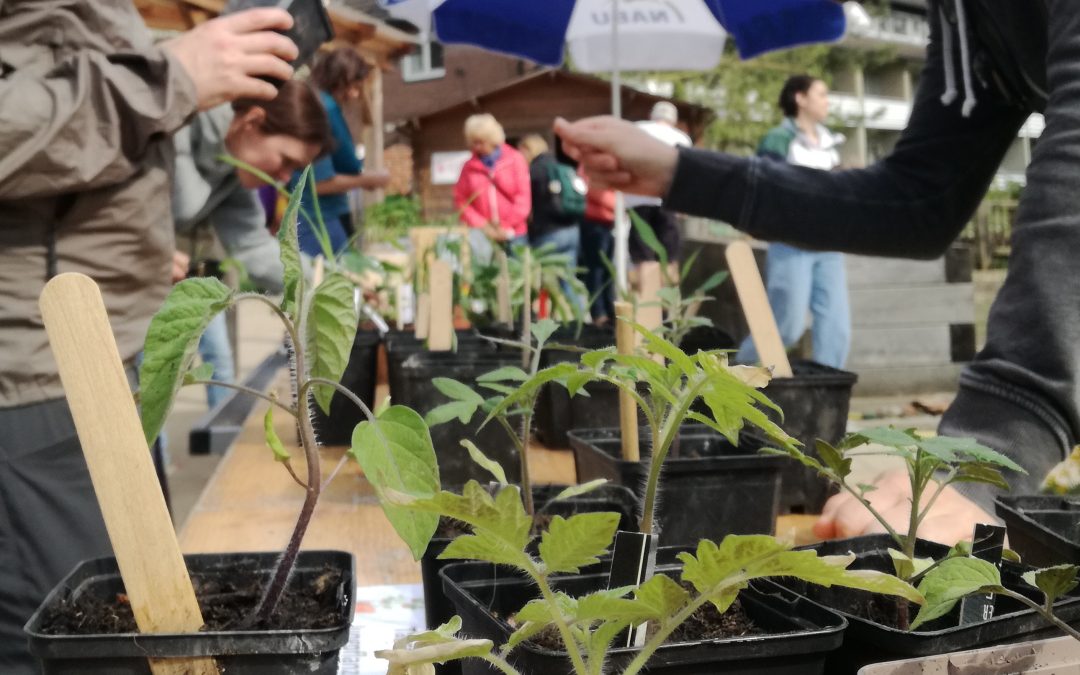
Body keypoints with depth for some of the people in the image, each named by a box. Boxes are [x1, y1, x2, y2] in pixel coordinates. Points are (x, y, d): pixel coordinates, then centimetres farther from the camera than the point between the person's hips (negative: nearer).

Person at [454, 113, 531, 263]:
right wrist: (482, 226, -7)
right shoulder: (470, 166, 7)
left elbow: (524, 197, 0)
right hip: (484, 236, 0)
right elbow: (460, 200, 3)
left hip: (514, 235, 0)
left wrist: (507, 226, -6)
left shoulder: (514, 159, 5)